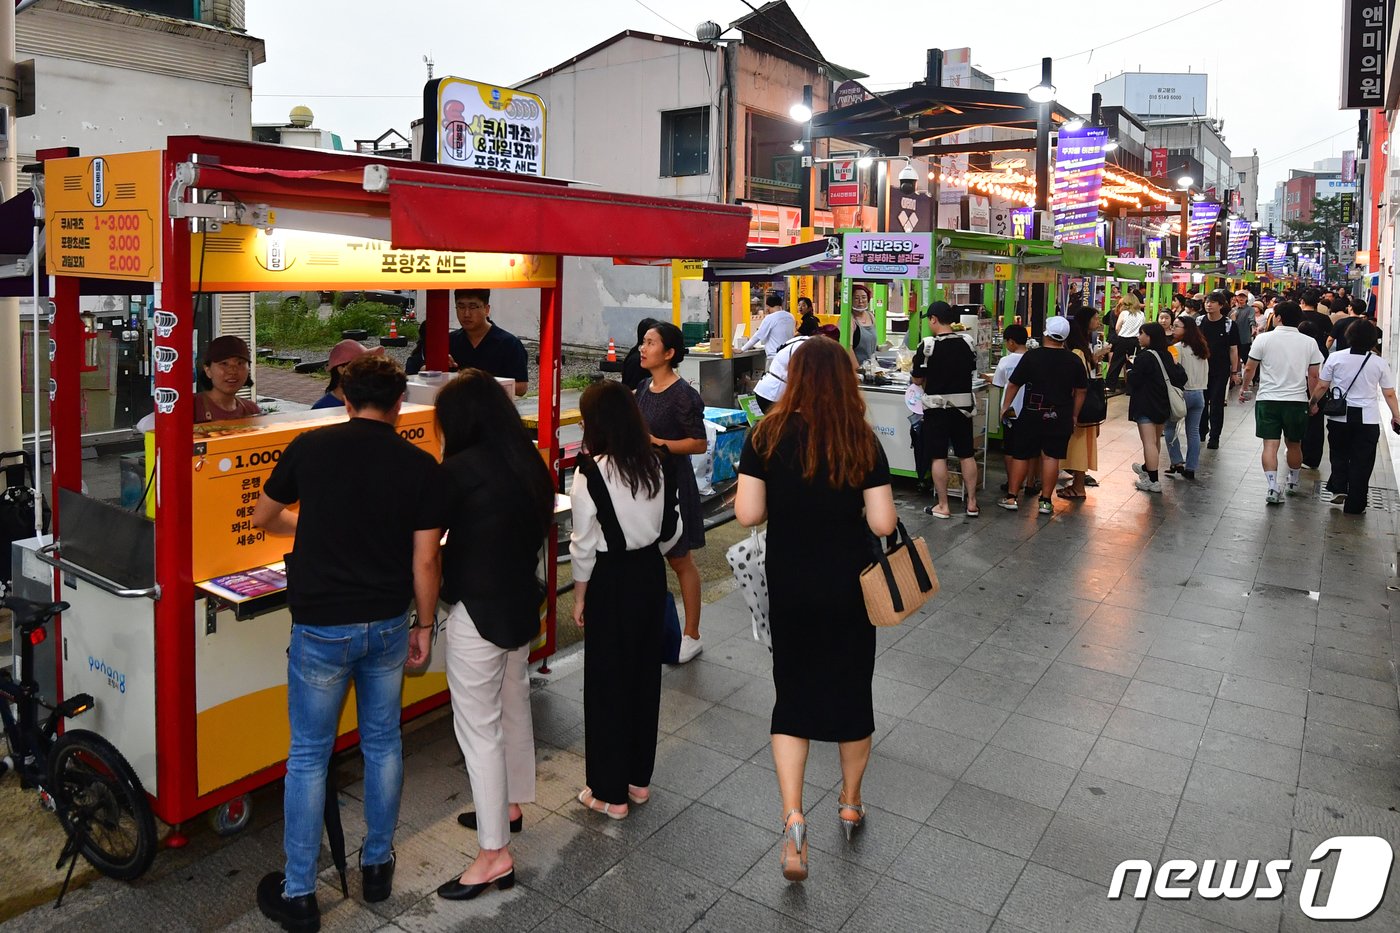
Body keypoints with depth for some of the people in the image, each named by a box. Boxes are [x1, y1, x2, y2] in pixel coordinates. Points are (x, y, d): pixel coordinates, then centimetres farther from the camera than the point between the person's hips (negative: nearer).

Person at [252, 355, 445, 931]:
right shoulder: (421, 466, -6)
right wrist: (425, 626, 7)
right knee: (383, 743, 18)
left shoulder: (310, 447, -5)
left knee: (308, 755, 11)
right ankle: (377, 864, 33)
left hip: (321, 628, -1)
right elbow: (424, 562, -6)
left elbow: (263, 518, 11)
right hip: (388, 626, 2)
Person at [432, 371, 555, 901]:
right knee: (514, 709, 23)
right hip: (522, 606, 8)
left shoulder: (462, 469, -19)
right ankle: (510, 807, 43)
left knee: (479, 729, 2)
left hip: (478, 613, -8)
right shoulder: (530, 463, 2)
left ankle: (494, 854, 10)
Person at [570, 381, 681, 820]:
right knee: (645, 673, 16)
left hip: (611, 581, -6)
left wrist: (580, 598, -2)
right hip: (651, 573, 6)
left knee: (607, 684, 7)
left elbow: (585, 545, -13)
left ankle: (610, 793, 18)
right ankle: (639, 779, 31)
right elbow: (672, 528, 6)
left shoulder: (592, 474, -18)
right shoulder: (656, 465, -1)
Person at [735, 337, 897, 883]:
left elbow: (747, 514, -12)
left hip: (789, 588, 0)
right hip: (848, 588, 0)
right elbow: (883, 523, -12)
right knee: (851, 690, 18)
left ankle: (792, 820, 1)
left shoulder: (768, 437, -10)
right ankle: (850, 804, 38)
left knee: (792, 696, 13)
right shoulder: (862, 442, -11)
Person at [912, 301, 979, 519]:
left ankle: (942, 506, 5)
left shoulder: (928, 345, -12)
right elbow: (972, 373, 12)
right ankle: (971, 503, 18)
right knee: (967, 455, 11)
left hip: (937, 405, -4)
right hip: (963, 404, 5)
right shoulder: (967, 344, 2)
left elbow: (917, 380, -7)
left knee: (938, 456, 2)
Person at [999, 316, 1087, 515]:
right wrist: (1074, 416, 17)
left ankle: (1011, 497, 10)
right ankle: (1045, 501, 7)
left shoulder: (1032, 356, -9)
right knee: (1051, 456, 5)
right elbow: (1080, 391, 6)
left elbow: (1013, 385, -4)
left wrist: (1005, 407, 8)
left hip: (1032, 415, -2)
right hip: (1060, 417, 2)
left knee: (1021, 455, 7)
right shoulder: (1074, 361, -1)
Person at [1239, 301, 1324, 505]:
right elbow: (1314, 376, 3)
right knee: (1294, 445, 17)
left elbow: (1249, 369, 0)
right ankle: (1293, 482, 35)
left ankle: (1273, 488, -14)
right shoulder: (1309, 343, 1)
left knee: (1270, 444, -4)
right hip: (1297, 400, 2)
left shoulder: (1264, 339, -5)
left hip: (1268, 399, -2)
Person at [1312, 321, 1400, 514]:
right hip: (1368, 419, 0)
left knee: (1339, 455, 19)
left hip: (1339, 417, 0)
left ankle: (1337, 488, 3)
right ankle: (1354, 504, 10)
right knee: (1361, 461, 7)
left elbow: (1322, 386, 0)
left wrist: (1313, 403, 16)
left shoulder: (1335, 358, -6)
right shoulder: (1380, 363, -4)